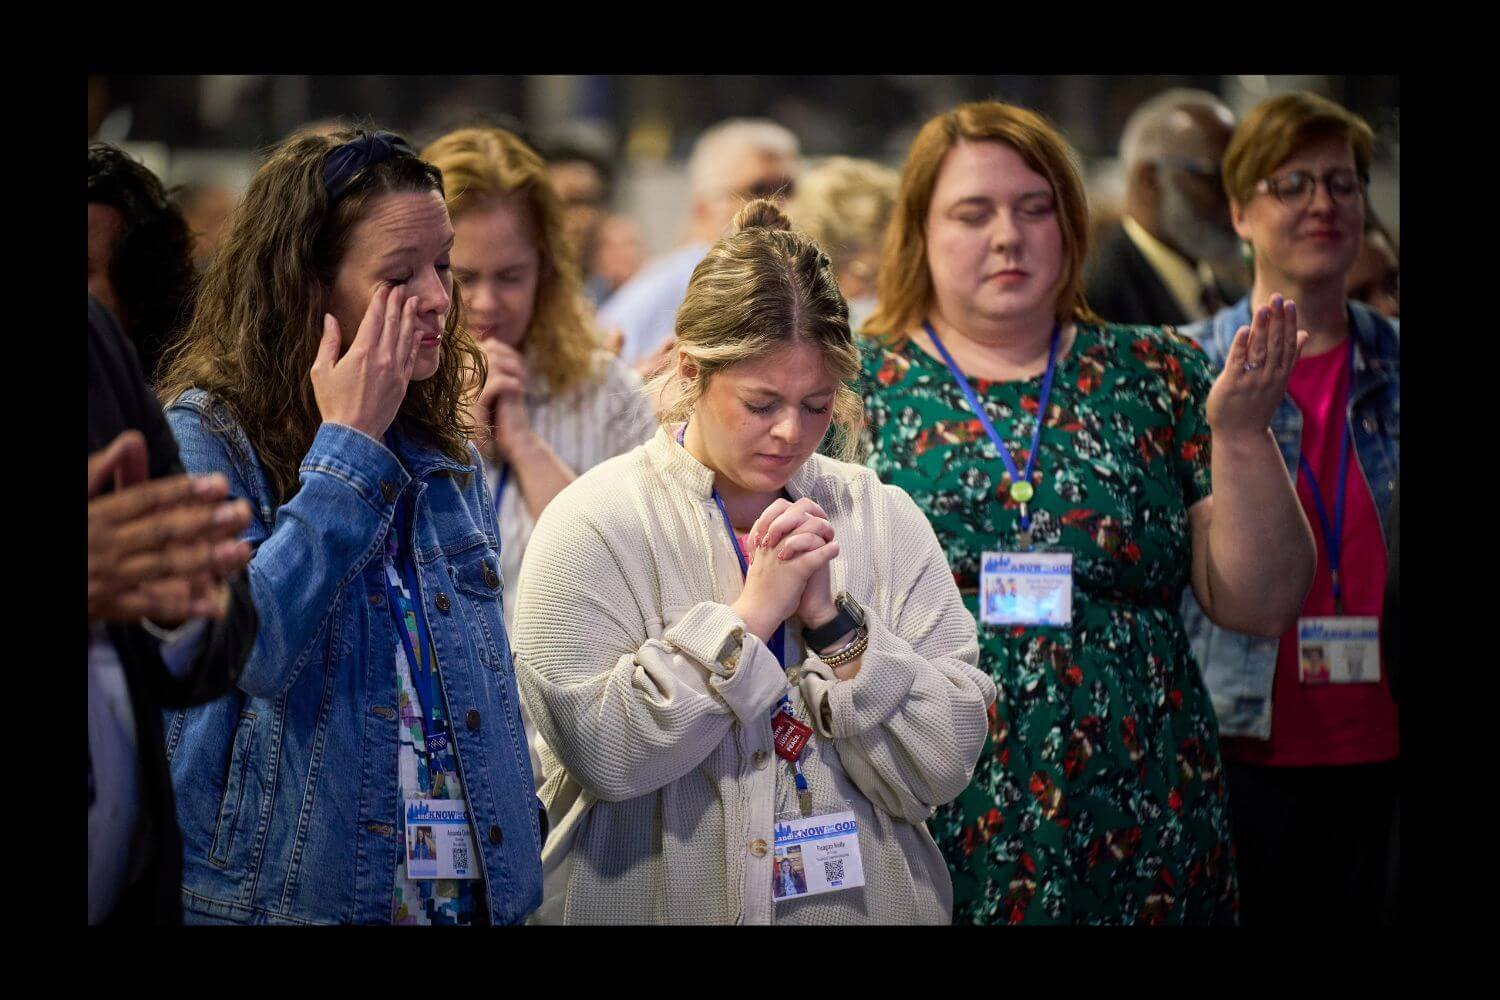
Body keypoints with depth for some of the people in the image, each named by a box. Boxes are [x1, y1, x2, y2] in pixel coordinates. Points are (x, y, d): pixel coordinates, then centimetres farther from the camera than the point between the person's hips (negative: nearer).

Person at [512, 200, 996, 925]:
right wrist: (753, 612, -20)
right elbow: (600, 753, -20)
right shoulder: (595, 523, -9)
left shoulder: (884, 521, -2)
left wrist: (832, 619, -17)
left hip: (866, 903, 3)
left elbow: (942, 769, -7)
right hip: (653, 905, -2)